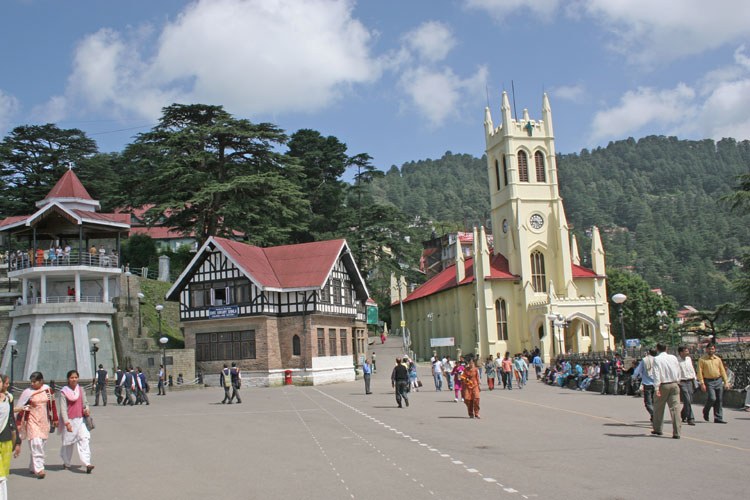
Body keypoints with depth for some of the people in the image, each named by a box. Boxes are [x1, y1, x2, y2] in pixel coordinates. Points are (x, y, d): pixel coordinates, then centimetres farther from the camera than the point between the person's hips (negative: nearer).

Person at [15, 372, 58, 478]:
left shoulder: (47, 390, 3)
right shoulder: (27, 392, -4)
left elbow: (52, 404, 10)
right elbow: (21, 408, 0)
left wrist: (55, 418, 11)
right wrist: (19, 422, -2)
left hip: (44, 421, 3)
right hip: (32, 421, -3)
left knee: (42, 444, 6)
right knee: (36, 443, -14)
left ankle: (33, 467, 20)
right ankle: (39, 469, -15)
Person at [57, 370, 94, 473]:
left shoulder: (81, 390, 8)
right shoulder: (63, 392, -7)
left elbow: (85, 402, 17)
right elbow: (63, 409, -10)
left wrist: (86, 410, -6)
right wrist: (67, 423, -16)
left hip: (80, 419, 3)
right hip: (69, 420, -3)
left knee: (84, 440, -10)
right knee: (68, 442, 10)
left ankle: (87, 463, -17)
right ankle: (66, 463, 30)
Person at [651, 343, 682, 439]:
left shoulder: (656, 359, -7)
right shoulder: (673, 357, 5)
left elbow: (656, 374, -14)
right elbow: (678, 372, 10)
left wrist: (656, 388, -16)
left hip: (663, 385, -3)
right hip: (674, 384, 3)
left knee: (659, 408, 13)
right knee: (674, 408, 0)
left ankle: (657, 429, 24)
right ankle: (676, 432, -5)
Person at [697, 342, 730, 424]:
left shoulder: (718, 359, 12)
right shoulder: (702, 359, -1)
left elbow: (722, 371, 14)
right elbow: (700, 372, -5)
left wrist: (726, 382, 6)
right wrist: (702, 383, -12)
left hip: (719, 381, 4)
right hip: (709, 382, -4)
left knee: (719, 400, 3)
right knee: (712, 398, -16)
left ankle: (718, 418, 10)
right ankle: (705, 411, 12)